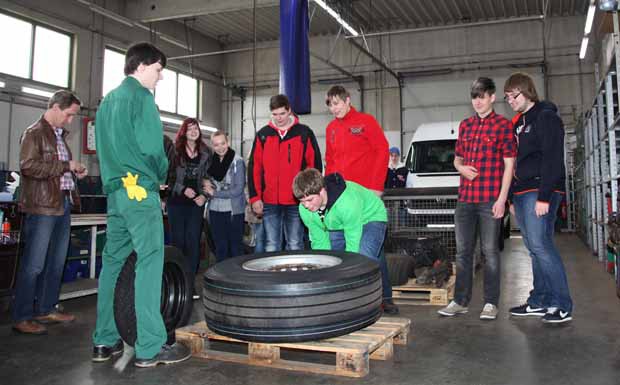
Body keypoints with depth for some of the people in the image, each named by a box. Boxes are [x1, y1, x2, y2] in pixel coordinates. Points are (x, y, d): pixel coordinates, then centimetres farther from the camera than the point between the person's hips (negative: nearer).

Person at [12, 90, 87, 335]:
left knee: (56, 263, 12)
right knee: (34, 265, -4)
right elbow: (28, 167, -19)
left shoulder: (60, 135, 19)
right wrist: (65, 166, -16)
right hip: (42, 207, -8)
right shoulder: (34, 133, -6)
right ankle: (21, 317, 4)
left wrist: (75, 172, 10)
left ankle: (46, 310, 22)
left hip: (63, 205, 8)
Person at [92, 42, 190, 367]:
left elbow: (104, 148, 20)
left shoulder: (108, 100, 20)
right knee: (149, 261, -8)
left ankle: (104, 342, 16)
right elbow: (152, 146, -15)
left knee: (112, 262, 11)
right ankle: (150, 347, -8)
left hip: (114, 189, 9)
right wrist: (161, 175, 2)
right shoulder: (141, 95, -6)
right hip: (140, 189, -9)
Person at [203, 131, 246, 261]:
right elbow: (207, 183, 17)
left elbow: (238, 189, -13)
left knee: (235, 247, 4)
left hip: (234, 211, -5)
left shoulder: (237, 161, -10)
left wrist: (214, 193, -10)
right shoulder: (212, 161, 6)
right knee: (220, 247, 12)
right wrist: (206, 184, -6)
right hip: (215, 211, 5)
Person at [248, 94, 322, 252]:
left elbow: (315, 165, 2)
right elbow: (254, 167, 8)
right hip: (269, 203, 2)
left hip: (296, 201, -2)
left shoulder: (304, 133, 2)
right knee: (271, 248, 6)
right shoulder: (262, 135, 7)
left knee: (295, 247, 6)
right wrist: (255, 197, 1)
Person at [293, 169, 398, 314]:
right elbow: (319, 242, -14)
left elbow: (353, 245, -36)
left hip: (370, 217, -6)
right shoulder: (305, 210, -24)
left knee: (364, 257, -28)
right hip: (337, 224, 6)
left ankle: (384, 299, -7)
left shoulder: (348, 202, -43)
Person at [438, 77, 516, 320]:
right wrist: (461, 167, -1)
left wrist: (502, 198, -11)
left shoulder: (503, 125, 0)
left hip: (490, 199, -5)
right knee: (463, 252, 8)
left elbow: (509, 164, -4)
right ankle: (460, 301, 17)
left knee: (490, 251, 1)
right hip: (465, 198, 5)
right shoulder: (465, 125, 16)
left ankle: (491, 303, 11)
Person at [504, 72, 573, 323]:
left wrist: (544, 197, -20)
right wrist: (512, 198, 18)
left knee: (540, 245, -13)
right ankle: (538, 302, 13)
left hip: (540, 192, -8)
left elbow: (553, 159, -14)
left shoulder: (546, 117, -5)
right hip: (521, 192, 8)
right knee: (534, 249, 9)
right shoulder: (518, 124, 21)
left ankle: (562, 306, -6)